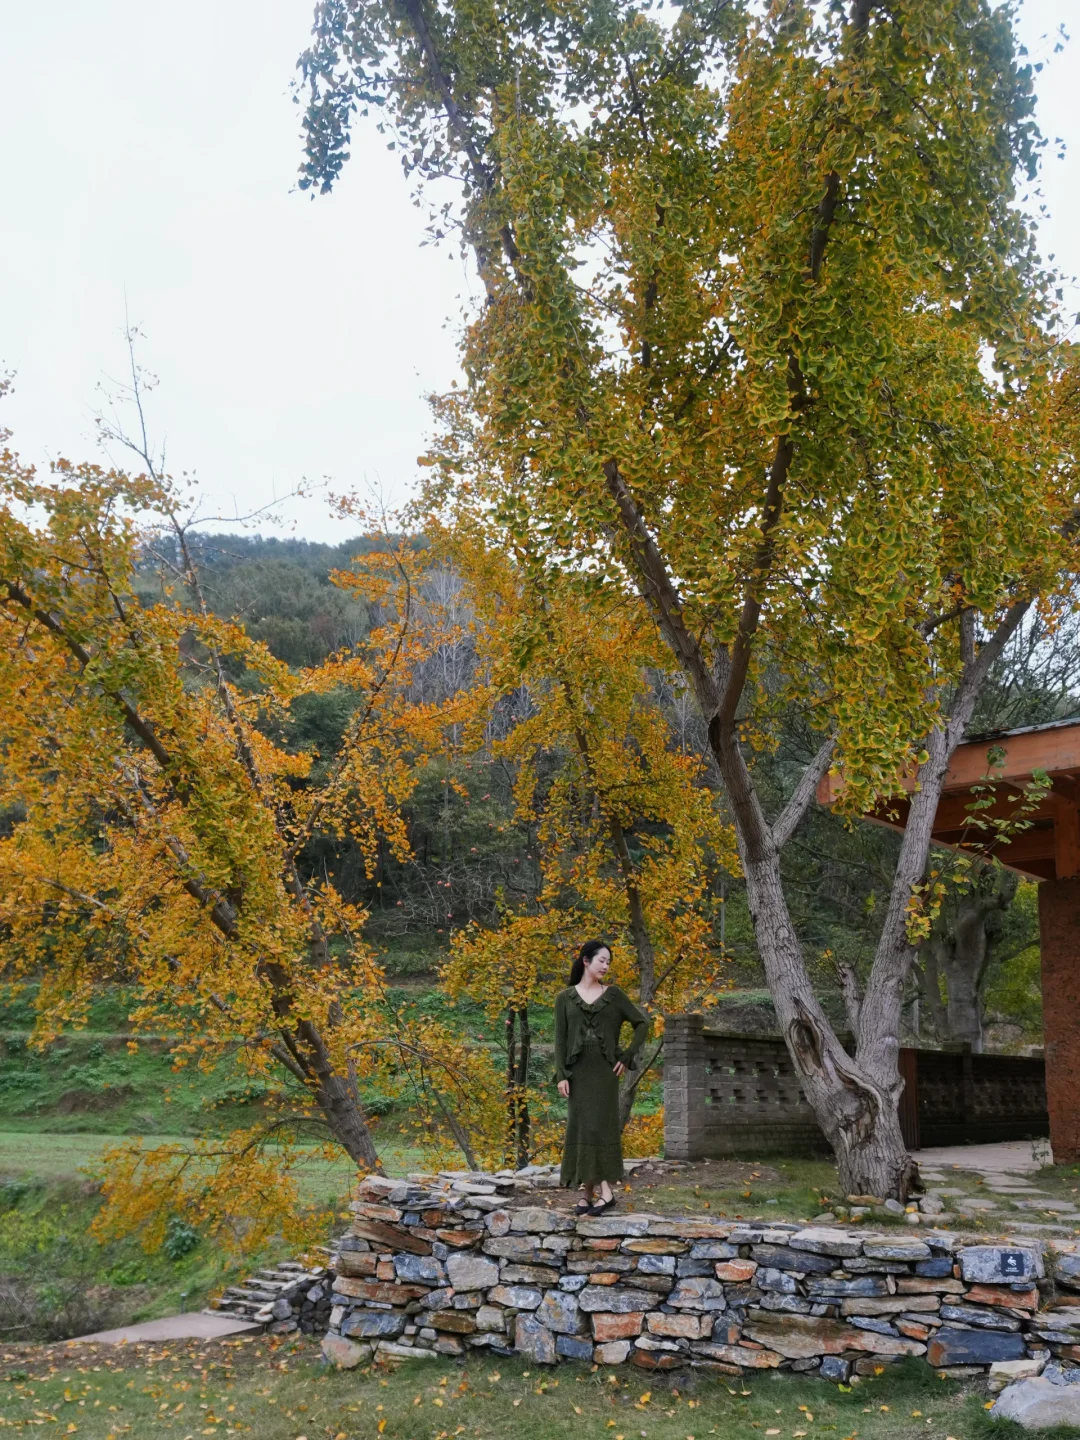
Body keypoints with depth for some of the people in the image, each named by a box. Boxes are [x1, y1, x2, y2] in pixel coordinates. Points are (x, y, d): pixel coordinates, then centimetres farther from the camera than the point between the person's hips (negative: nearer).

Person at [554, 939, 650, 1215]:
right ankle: (589, 1192, 7)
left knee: (600, 1126, -9)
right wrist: (561, 1075, -6)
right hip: (579, 1069, 1)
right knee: (581, 1128, 2)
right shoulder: (565, 997, 6)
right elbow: (560, 1039, 3)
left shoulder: (613, 994, 5)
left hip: (605, 1069, -1)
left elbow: (642, 1023, 6)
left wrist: (627, 1057, -1)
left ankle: (605, 1190, -12)